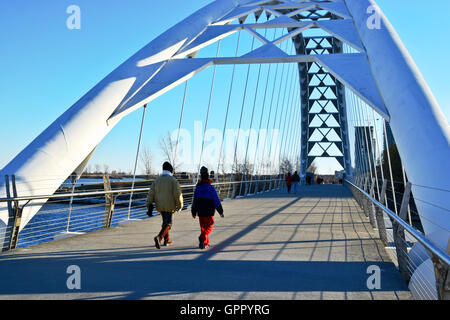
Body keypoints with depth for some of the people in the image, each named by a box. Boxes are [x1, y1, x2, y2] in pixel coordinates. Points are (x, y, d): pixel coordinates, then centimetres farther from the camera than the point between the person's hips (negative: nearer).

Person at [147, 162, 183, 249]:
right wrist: (179, 205, -3)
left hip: (160, 206, 5)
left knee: (165, 221, 22)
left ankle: (167, 240, 27)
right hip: (169, 206, -5)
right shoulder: (173, 180, -9)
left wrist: (149, 205, 3)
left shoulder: (157, 180, 6)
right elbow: (177, 194, -13)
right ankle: (158, 237, -24)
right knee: (168, 224, -1)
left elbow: (151, 193, 2)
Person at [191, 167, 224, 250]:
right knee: (209, 226, 5)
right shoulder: (211, 188, -13)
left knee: (203, 227, 14)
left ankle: (205, 243, 16)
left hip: (200, 212, 4)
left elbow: (195, 201, 6)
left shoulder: (197, 188, 0)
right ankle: (203, 237, -19)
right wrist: (221, 211, -3)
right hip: (209, 212, -4)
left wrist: (193, 212, 16)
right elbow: (216, 201, -11)